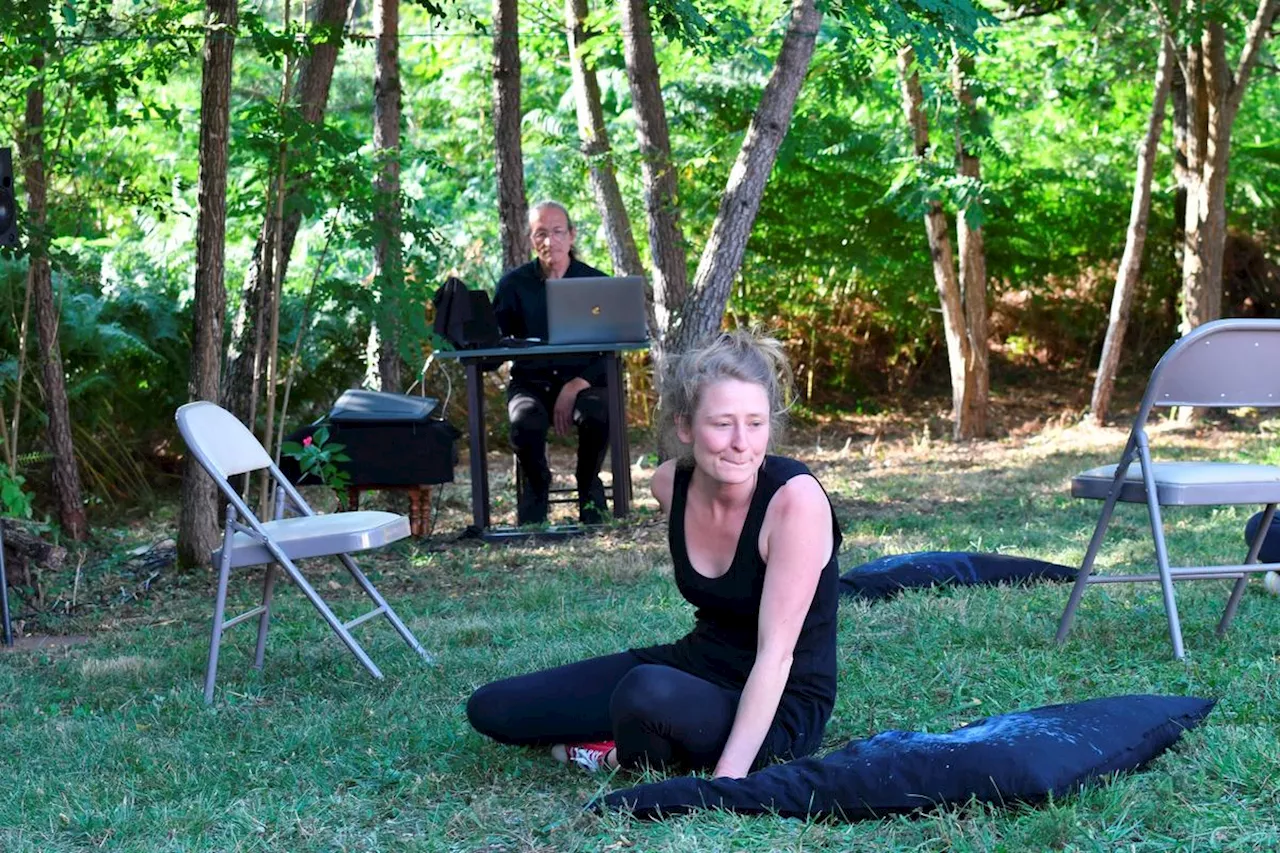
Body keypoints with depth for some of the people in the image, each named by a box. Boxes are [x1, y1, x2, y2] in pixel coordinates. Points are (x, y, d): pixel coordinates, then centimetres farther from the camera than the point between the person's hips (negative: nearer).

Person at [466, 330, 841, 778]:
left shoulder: (795, 497, -25)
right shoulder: (670, 484, -6)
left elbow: (776, 653, -28)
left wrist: (727, 778, -33)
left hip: (779, 709, -6)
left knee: (647, 691, -38)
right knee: (491, 708, 0)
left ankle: (635, 755, -5)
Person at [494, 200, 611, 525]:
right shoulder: (513, 285, 6)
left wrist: (577, 386, -16)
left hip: (584, 383, 0)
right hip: (531, 383, 0)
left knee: (596, 414, -35)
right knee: (526, 420, -35)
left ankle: (588, 486, -3)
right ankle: (536, 485, -1)